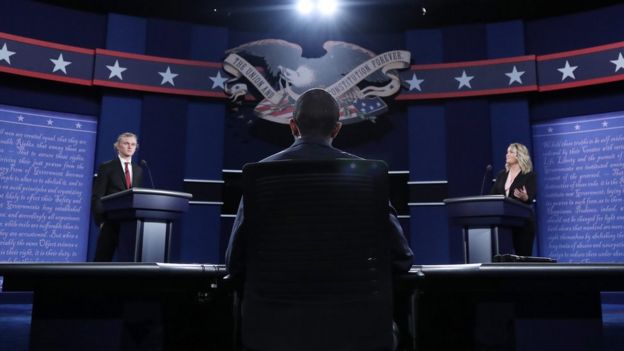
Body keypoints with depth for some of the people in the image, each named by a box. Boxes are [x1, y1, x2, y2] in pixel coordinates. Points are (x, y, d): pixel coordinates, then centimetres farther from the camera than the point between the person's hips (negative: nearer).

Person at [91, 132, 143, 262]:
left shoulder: (138, 170, 15)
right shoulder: (107, 167, 1)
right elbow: (96, 197, -4)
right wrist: (101, 220, -12)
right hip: (111, 222, -4)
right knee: (102, 260, 0)